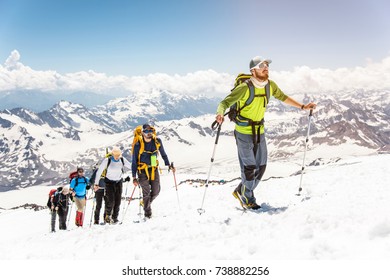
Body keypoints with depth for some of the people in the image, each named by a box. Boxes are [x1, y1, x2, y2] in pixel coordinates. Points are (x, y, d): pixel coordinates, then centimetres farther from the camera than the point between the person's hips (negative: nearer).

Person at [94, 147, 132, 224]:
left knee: (118, 200, -1)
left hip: (119, 181, 3)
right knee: (110, 200, -16)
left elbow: (131, 167, 3)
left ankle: (115, 218, 10)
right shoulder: (107, 160, -16)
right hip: (109, 182, -3)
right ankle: (107, 216, 4)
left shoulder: (123, 160, -9)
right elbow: (99, 172, -11)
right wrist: (96, 184, -10)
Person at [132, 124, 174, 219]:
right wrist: (134, 177, -12)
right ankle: (147, 213, 5)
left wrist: (168, 165, 17)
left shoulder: (157, 141, -3)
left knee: (156, 191, 4)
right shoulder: (138, 145, -13)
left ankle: (146, 203, 33)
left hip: (154, 169, 4)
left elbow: (163, 154, 15)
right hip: (142, 171, -4)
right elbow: (134, 162, -8)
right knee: (146, 192, -8)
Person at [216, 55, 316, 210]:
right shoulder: (245, 88, -21)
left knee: (261, 167, 9)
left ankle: (241, 192, 28)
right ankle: (247, 199, 18)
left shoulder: (270, 85, -2)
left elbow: (283, 97, 17)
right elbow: (225, 102, -24)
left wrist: (302, 106, 13)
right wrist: (220, 114, -46)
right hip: (244, 132, -6)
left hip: (260, 132, 7)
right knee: (249, 167, -4)